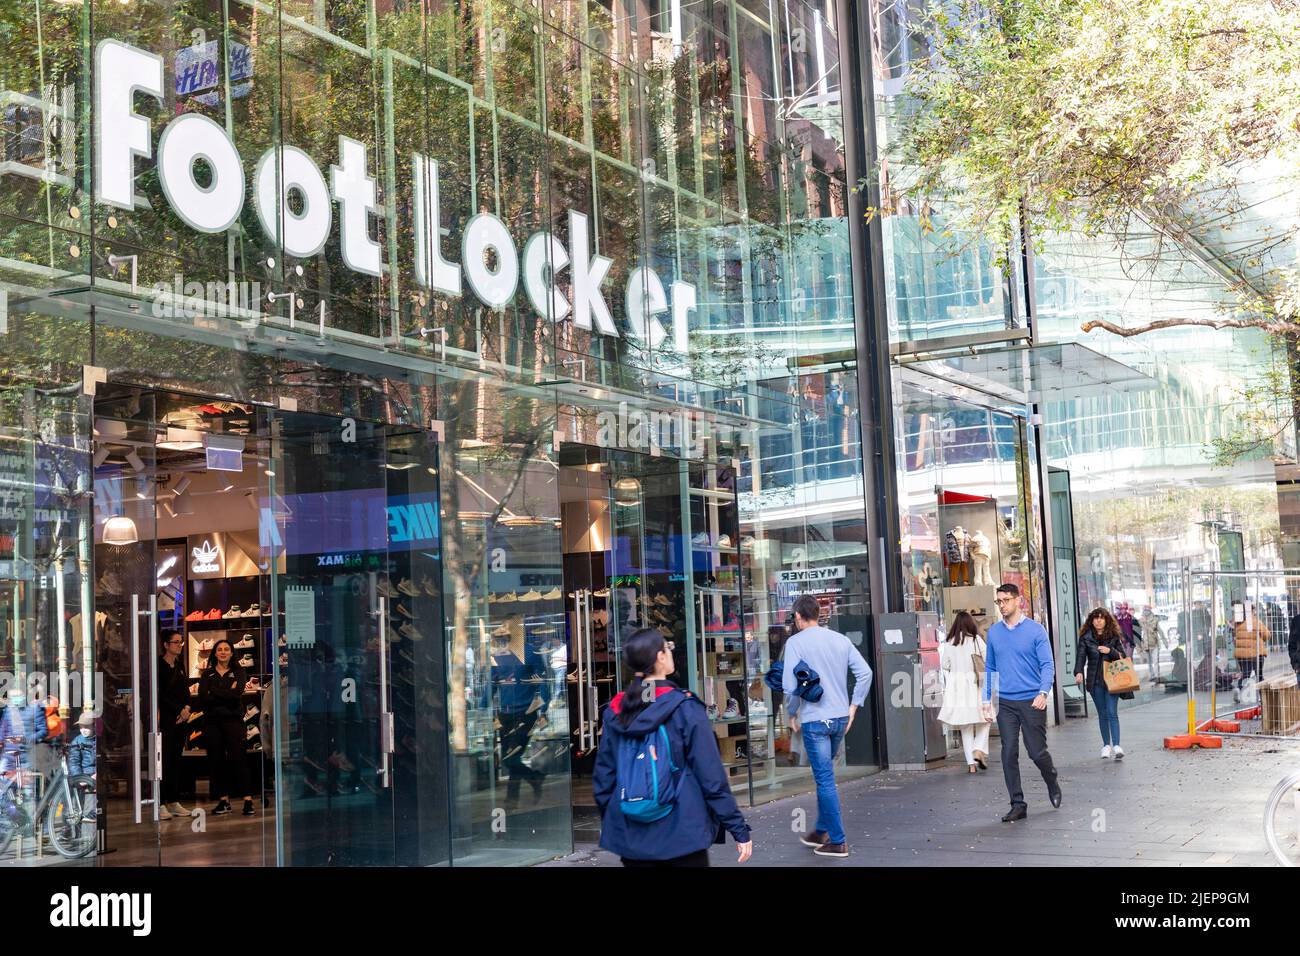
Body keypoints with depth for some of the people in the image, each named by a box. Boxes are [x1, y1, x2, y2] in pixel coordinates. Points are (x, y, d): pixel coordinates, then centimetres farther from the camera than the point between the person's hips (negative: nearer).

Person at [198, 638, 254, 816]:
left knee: (237, 758, -10)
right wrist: (226, 694, -10)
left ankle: (248, 800, -12)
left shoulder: (238, 672, 8)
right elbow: (202, 698, -4)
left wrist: (214, 693, -8)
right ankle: (223, 800, 9)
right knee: (216, 760, 2)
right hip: (212, 721, 3)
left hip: (233, 720, -2)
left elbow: (237, 693, -12)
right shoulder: (207, 674, 12)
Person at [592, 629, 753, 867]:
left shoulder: (614, 712, 2)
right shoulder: (685, 708, -11)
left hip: (631, 838, 4)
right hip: (681, 834, -4)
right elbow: (711, 776, -12)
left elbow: (603, 776, 5)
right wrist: (739, 829, -7)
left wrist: (609, 821, 18)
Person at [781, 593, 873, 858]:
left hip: (814, 719, -6)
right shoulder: (840, 639, 7)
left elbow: (789, 685, -14)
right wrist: (853, 707, 9)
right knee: (824, 776, 20)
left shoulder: (796, 642, -8)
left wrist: (792, 715, 1)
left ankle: (838, 841, 1)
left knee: (825, 779, -1)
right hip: (841, 717, 6)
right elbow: (865, 672, 3)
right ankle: (822, 830, 29)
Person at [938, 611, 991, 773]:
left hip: (956, 687, 2)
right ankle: (979, 750, -11)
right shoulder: (976, 640, -5)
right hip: (975, 686, -2)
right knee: (984, 721, 10)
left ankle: (971, 762, 5)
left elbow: (945, 666, 5)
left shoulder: (948, 644, 2)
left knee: (965, 727, 8)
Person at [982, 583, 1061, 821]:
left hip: (1032, 701, -3)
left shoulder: (1035, 630, -4)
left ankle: (1053, 783, 32)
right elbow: (989, 667, 15)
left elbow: (1047, 665, -7)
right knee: (1009, 755, -1)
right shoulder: (994, 632, 8)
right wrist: (987, 699, 10)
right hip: (1005, 703, 3)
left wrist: (1044, 692, -22)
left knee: (1037, 752, 1)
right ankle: (1017, 804, 7)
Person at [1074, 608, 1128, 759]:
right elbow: (1080, 655, -8)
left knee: (1112, 713, -9)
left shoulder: (1114, 636, 4)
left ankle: (1116, 746, -14)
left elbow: (1122, 656, 4)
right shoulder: (1086, 637, 3)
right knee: (1102, 714, 8)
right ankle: (1106, 745, 16)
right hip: (1095, 681, 1)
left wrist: (1110, 651, -16)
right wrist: (1079, 672, -25)